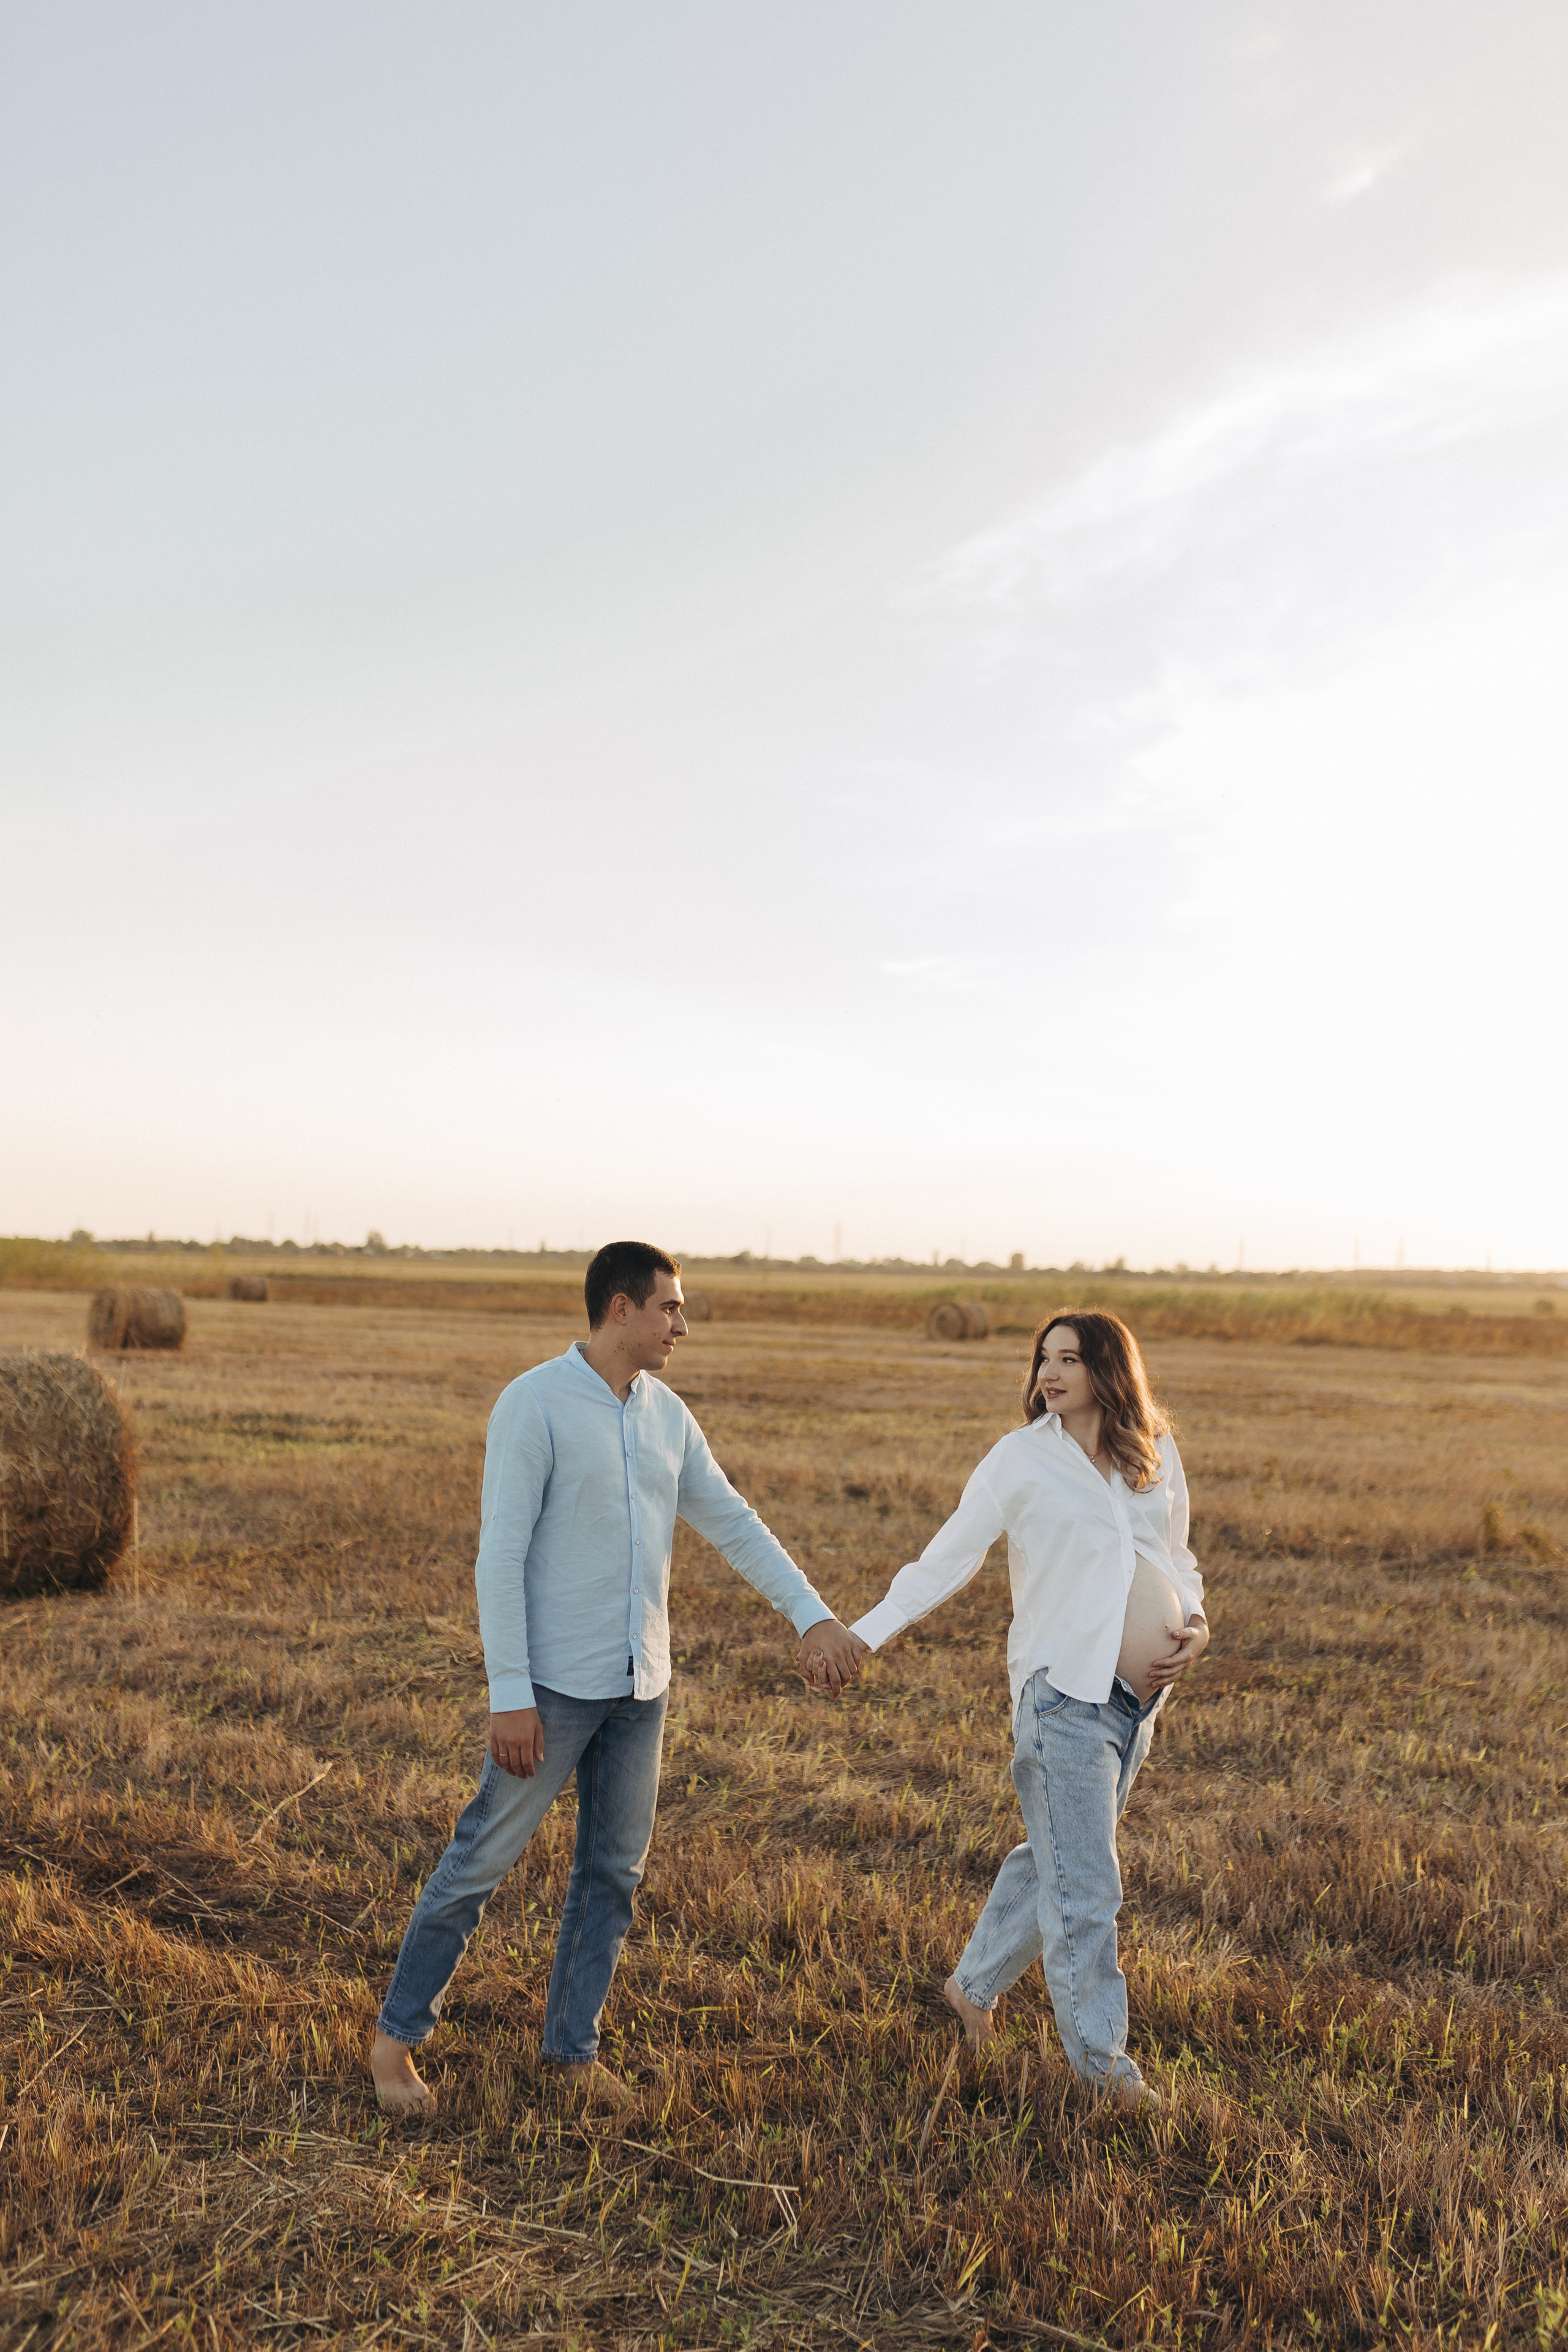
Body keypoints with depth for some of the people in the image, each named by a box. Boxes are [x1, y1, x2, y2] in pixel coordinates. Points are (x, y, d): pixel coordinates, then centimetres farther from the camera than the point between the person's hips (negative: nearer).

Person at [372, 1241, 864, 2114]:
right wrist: (509, 1695, -17)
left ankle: (575, 2050, 29)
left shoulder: (667, 1413, 6)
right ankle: (398, 2037, 23)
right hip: (556, 1685, -6)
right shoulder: (535, 1404, -14)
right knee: (483, 1861, 4)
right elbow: (501, 1556, -16)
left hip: (641, 1686, 7)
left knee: (615, 1872, 13)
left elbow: (733, 1523, 10)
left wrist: (815, 1615, 2)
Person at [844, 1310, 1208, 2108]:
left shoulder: (1158, 1455, 8)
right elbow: (949, 1556, -4)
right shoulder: (1022, 1458, -6)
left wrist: (1195, 1623, 1)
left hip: (1140, 1693, 5)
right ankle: (1101, 2059, 15)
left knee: (1054, 1861, 17)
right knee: (1084, 1888, -1)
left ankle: (974, 1984, 37)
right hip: (1064, 1690, -5)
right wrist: (866, 1630, -9)